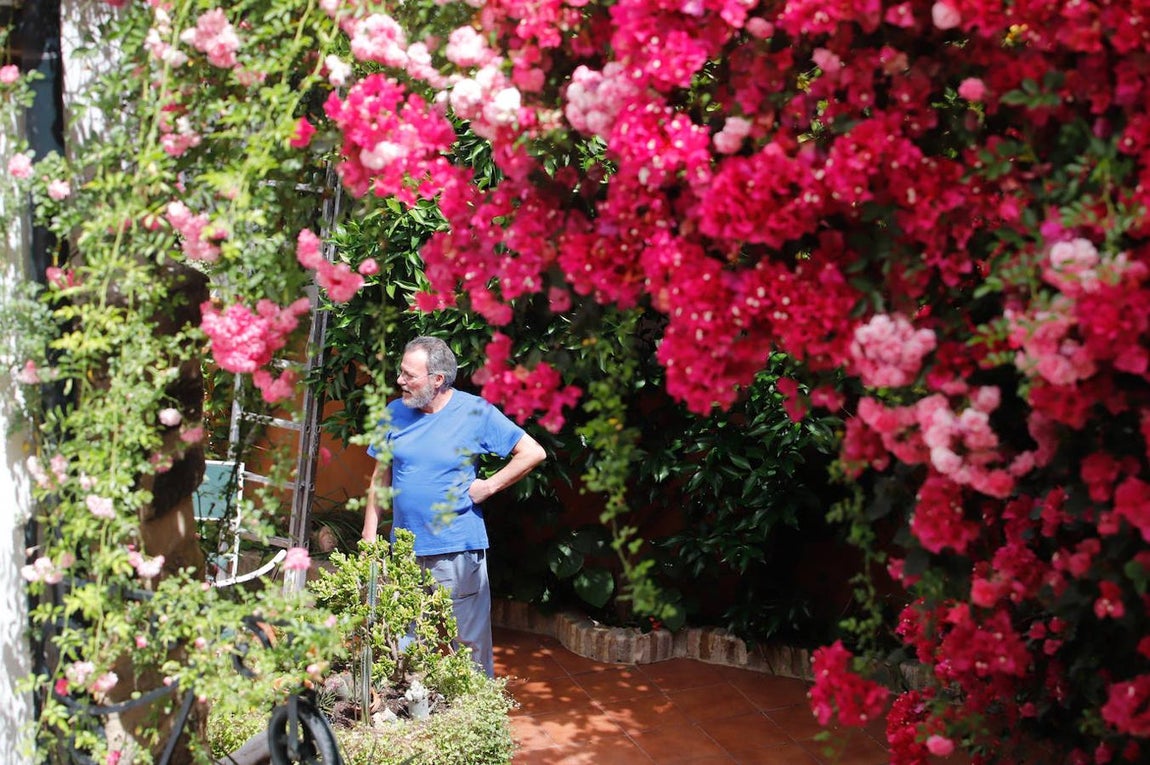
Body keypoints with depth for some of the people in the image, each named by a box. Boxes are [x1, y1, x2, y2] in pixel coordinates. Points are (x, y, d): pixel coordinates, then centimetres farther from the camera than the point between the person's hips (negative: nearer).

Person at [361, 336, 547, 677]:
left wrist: (487, 486, -9)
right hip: (405, 549, 4)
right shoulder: (395, 413, 4)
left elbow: (533, 453, -6)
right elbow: (381, 476, 11)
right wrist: (369, 534, 7)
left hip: (459, 549, -4)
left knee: (470, 641, 3)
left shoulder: (476, 412, -8)